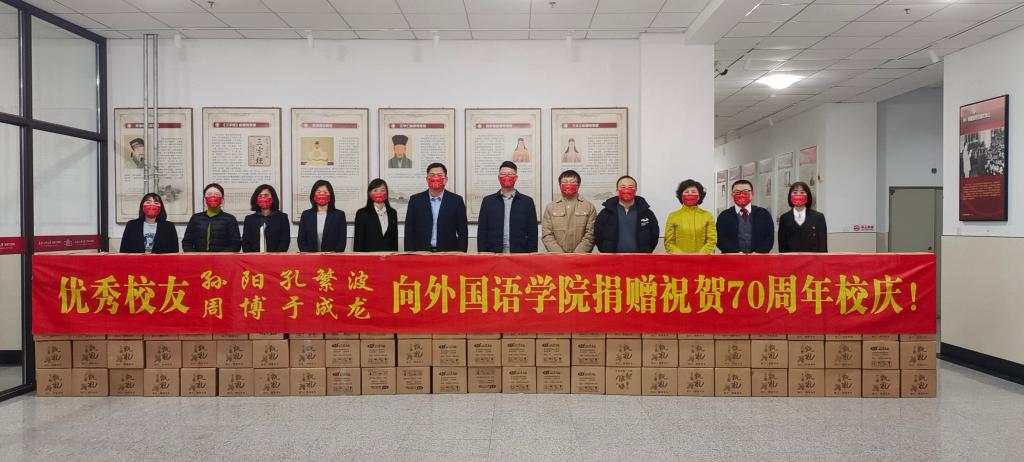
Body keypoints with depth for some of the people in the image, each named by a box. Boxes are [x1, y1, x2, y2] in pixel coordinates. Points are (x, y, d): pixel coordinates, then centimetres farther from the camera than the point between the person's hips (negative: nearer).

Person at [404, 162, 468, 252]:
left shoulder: (456, 200, 3)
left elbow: (463, 232, 3)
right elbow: (409, 232, 6)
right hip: (421, 254, 1)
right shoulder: (415, 200, 6)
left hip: (448, 254, 0)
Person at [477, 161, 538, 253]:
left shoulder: (527, 201, 6)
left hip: (520, 254, 0)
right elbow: (482, 232, 6)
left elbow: (532, 233, 4)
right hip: (493, 255, 1)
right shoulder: (488, 201, 8)